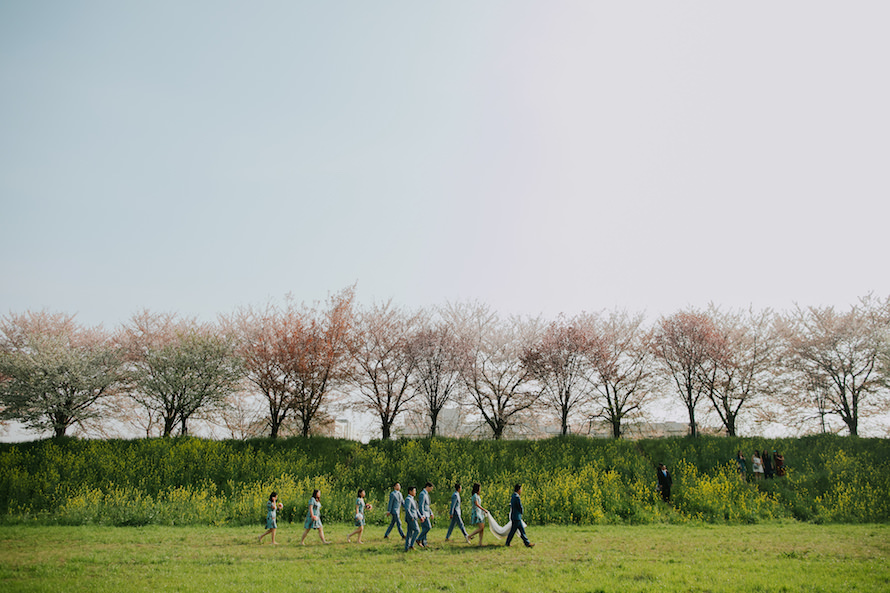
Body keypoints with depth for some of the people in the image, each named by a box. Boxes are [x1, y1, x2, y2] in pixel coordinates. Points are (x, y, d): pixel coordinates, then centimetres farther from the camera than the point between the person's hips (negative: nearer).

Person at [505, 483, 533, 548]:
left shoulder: (513, 496, 11)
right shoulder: (517, 497, -19)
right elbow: (520, 507, -17)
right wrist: (521, 513, 4)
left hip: (514, 516, 10)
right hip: (516, 517, -10)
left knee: (522, 530, 10)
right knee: (513, 531, 0)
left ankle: (527, 543, 12)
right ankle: (507, 543, 9)